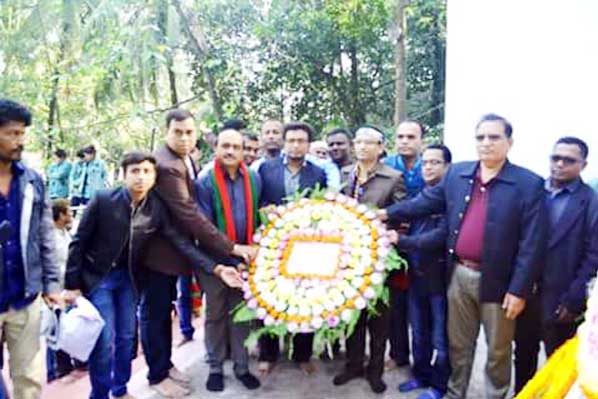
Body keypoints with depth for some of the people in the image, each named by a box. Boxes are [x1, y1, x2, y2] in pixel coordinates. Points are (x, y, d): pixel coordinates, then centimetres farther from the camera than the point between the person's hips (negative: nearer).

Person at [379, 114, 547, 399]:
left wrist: (519, 290, -15)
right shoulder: (456, 174, 5)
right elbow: (426, 201, 12)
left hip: (497, 281, -4)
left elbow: (532, 243, -12)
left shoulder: (529, 184, -10)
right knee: (458, 345, 19)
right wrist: (387, 213, 6)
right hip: (459, 275, 4)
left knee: (497, 351, 14)